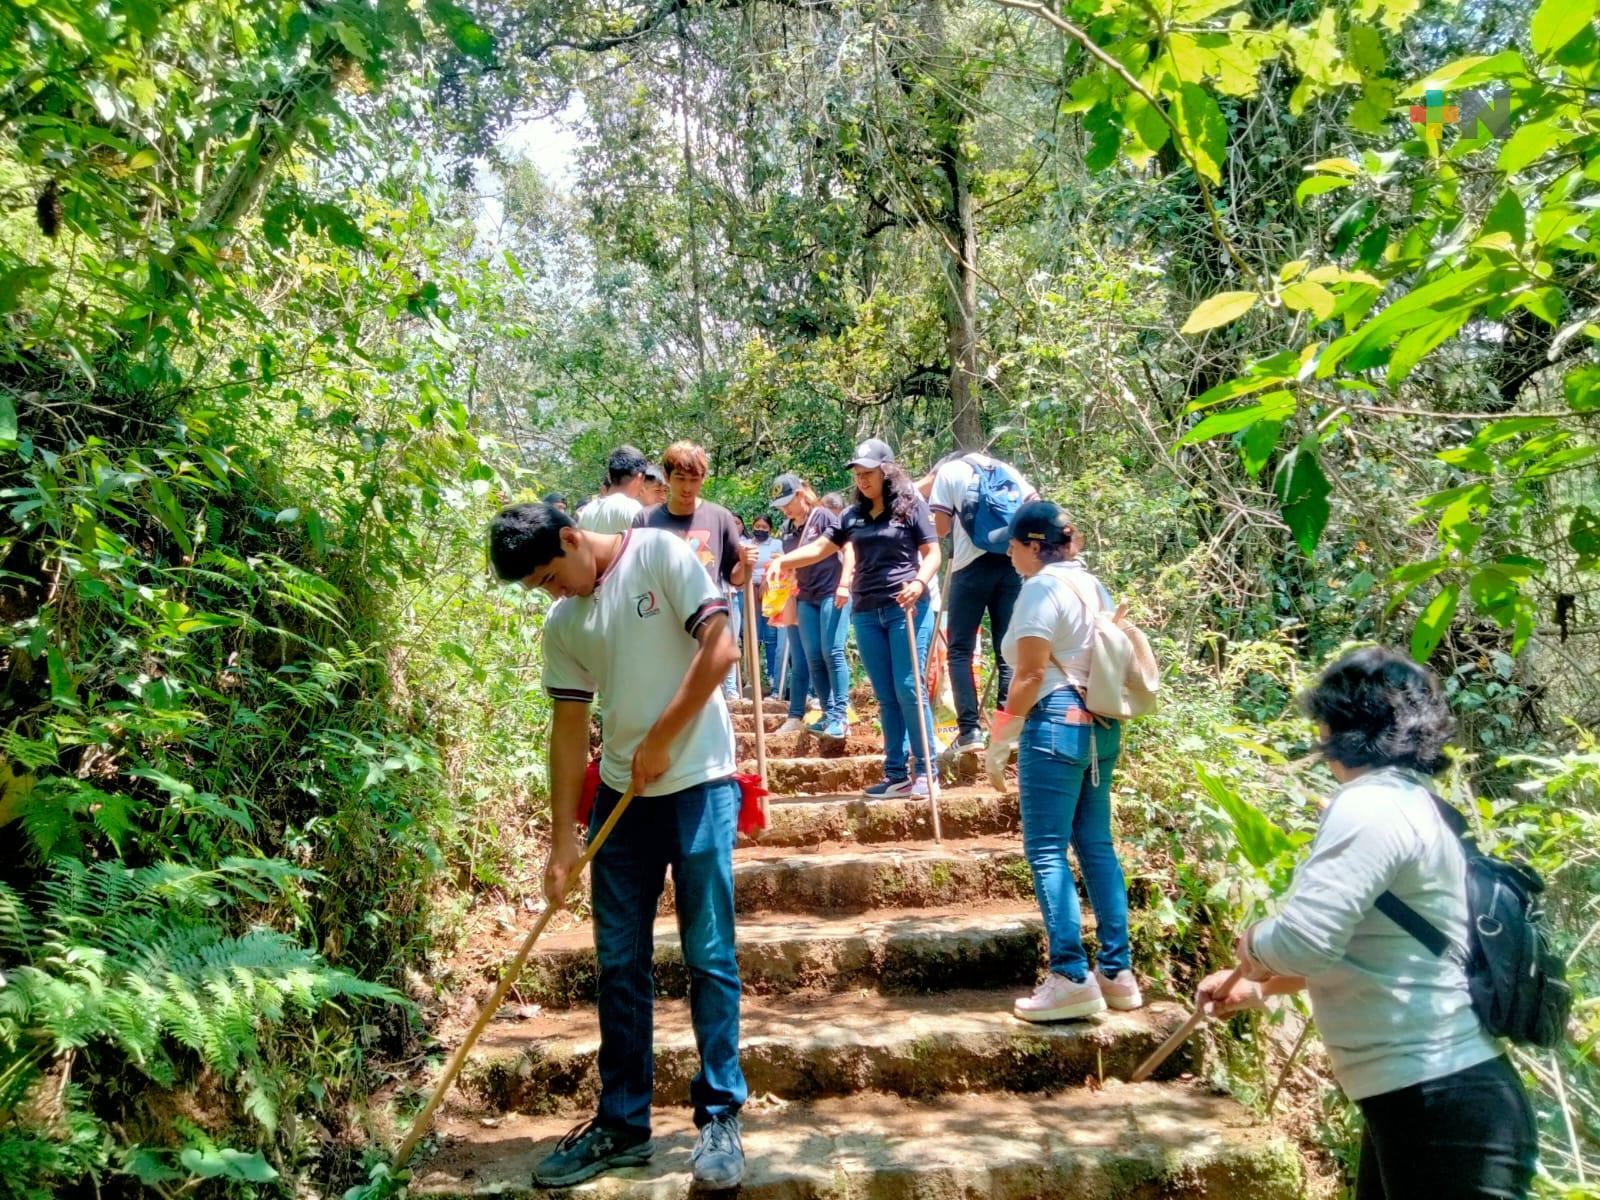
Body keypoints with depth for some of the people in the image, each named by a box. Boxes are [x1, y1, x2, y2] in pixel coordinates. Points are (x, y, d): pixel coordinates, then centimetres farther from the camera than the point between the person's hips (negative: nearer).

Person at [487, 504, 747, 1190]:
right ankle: (622, 1123, 22)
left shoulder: (660, 554, -7)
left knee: (709, 955, -1)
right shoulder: (561, 625, 7)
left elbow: (720, 649, -13)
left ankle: (721, 1118, 12)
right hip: (621, 794, 5)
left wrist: (660, 739, -12)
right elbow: (570, 731, 6)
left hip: (698, 784, -5)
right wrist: (562, 840, 2)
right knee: (618, 962, 9)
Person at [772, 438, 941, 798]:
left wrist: (919, 583, -20)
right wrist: (781, 562, -4)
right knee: (886, 696, 6)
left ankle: (925, 770, 0)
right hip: (866, 613, 5)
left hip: (906, 608, -5)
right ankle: (896, 774, 9)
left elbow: (932, 552, -1)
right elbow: (820, 548, 11)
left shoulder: (912, 505, 2)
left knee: (908, 688, -8)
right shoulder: (854, 516, 15)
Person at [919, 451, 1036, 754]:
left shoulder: (947, 471, 13)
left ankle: (969, 730, -7)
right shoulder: (1007, 469, 23)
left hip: (973, 563, -4)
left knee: (959, 649, 2)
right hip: (1013, 561, 4)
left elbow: (942, 527, 7)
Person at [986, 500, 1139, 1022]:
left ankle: (1072, 978, -5)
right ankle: (1117, 971, 15)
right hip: (1102, 726, 9)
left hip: (1056, 724, -9)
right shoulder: (1093, 585, 15)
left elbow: (1030, 676, -13)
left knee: (1047, 851, -4)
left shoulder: (1041, 587, -9)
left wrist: (1000, 740, -8)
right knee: (1096, 845, 11)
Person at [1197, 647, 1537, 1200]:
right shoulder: (1409, 800, 12)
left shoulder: (1372, 805, -20)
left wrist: (1252, 945, -7)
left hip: (1443, 1111, -10)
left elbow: (1302, 940, -29)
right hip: (1429, 1097, 10)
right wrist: (1258, 988, 25)